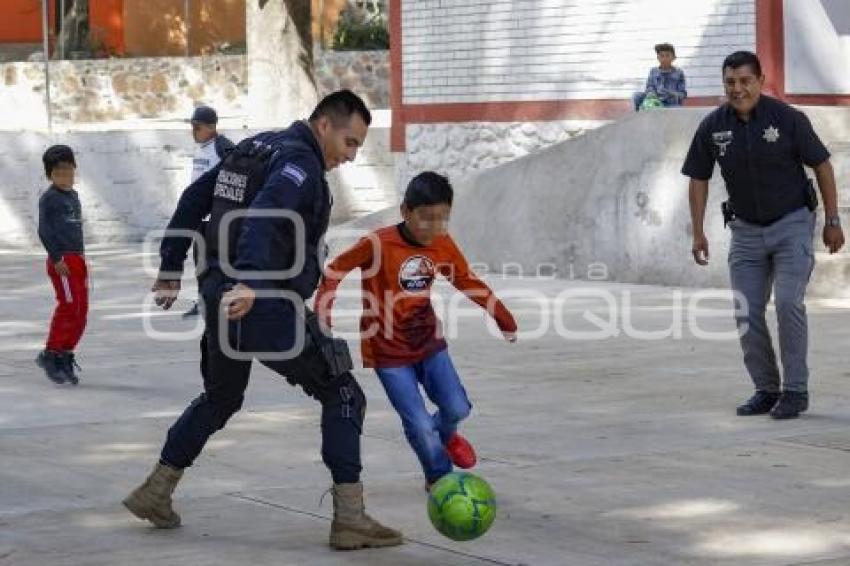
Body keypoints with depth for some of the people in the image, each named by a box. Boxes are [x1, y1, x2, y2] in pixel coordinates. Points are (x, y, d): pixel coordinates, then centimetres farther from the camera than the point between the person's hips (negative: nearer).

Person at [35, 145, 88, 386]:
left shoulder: (74, 195, 15)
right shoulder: (49, 198, -7)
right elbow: (44, 230, -13)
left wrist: (81, 256, 16)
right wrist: (56, 258, -17)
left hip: (78, 259, 8)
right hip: (61, 261, -8)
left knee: (81, 311, 6)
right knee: (69, 306, -12)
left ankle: (65, 357, 14)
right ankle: (50, 354, -1)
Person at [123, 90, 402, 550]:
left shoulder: (254, 148, 16)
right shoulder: (301, 162, -11)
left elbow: (194, 199, 22)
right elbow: (265, 214, -30)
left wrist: (171, 268, 26)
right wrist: (249, 281, -42)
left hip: (221, 301, 9)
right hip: (265, 305, -9)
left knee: (219, 400, 29)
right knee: (343, 396, 0)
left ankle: (155, 492, 32)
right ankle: (349, 519, -5)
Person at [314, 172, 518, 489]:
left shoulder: (443, 245, -5)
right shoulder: (377, 245, -21)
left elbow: (467, 282, 10)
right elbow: (334, 272, -9)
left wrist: (504, 318, 12)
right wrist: (323, 317, -14)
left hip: (428, 342, 4)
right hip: (389, 351, -4)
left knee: (457, 408, -3)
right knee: (419, 423, -7)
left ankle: (445, 434, 33)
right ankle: (440, 477, 20)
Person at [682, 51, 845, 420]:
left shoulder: (788, 119, -15)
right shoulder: (713, 127, -7)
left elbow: (821, 165, -6)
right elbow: (699, 179, 5)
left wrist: (832, 221, -5)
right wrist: (698, 233, 1)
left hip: (792, 223, -4)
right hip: (746, 230, 4)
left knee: (788, 302, -16)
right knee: (747, 313, 1)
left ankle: (795, 390, -5)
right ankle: (766, 390, 15)